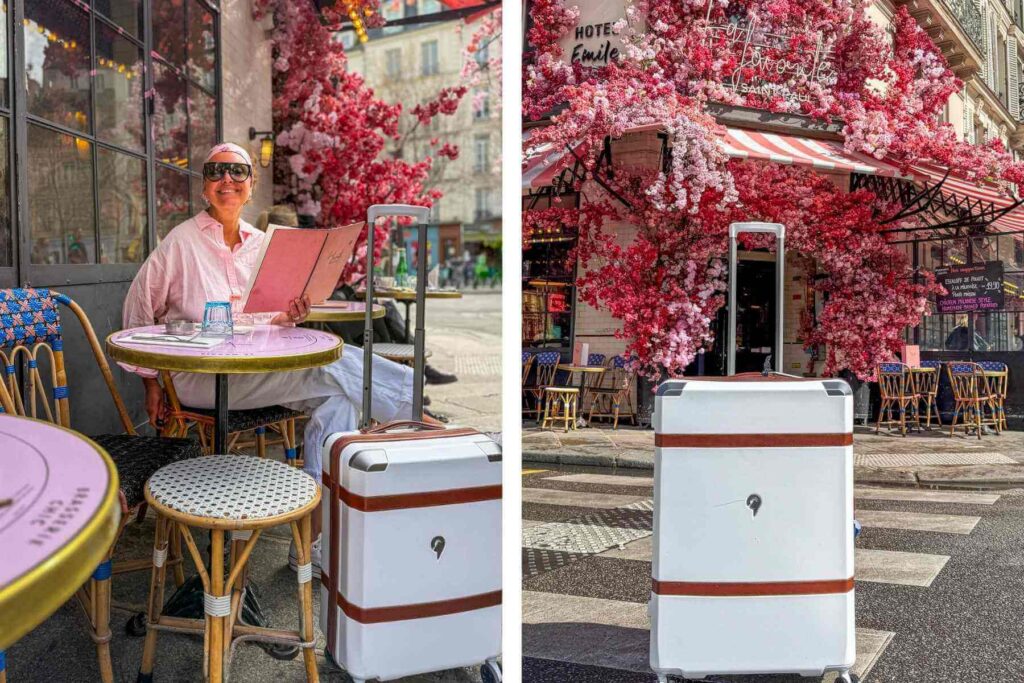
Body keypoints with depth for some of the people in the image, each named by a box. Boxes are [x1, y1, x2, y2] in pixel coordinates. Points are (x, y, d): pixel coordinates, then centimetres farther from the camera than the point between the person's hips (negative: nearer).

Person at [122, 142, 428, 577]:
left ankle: (313, 540, -22)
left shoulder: (261, 243, 14)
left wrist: (288, 318, -6)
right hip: (198, 375, -5)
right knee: (329, 366, -30)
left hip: (258, 369, 6)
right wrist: (151, 384, 0)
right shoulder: (183, 240, 0)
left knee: (336, 397, -23)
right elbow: (138, 311, 4)